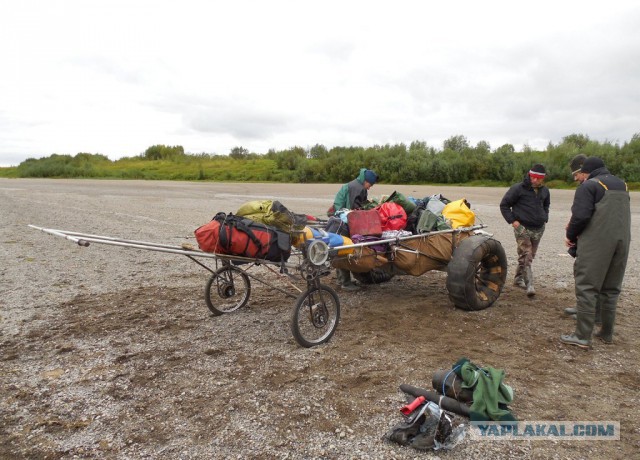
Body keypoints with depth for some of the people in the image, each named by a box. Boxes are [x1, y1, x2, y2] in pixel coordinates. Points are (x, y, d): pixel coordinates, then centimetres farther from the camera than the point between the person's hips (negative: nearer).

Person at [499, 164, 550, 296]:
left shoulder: (544, 191, 9)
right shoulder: (518, 188, -9)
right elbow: (504, 205, -4)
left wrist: (545, 218, 15)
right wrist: (512, 220, -10)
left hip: (539, 229, 6)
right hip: (522, 227, -6)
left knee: (530, 256, 11)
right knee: (525, 256, -12)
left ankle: (518, 279, 25)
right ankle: (529, 284, -12)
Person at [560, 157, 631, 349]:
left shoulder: (589, 185, -6)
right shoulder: (622, 185, 19)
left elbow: (581, 216, -17)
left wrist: (571, 235, 0)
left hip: (596, 243, -7)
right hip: (622, 241, 7)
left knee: (587, 287, -4)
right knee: (611, 289, 16)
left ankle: (583, 336, -4)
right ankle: (607, 333, 23)